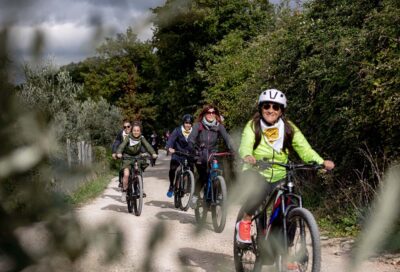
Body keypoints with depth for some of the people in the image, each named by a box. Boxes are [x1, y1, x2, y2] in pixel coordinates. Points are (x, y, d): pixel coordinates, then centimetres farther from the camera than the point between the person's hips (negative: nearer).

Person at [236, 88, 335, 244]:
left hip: (279, 178, 3)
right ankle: (245, 222, -13)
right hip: (256, 174, -3)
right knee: (259, 189, -38)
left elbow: (304, 149, -12)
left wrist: (322, 162, -31)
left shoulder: (289, 129, 0)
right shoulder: (253, 126, -6)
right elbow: (245, 145, -24)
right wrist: (247, 156, -49)